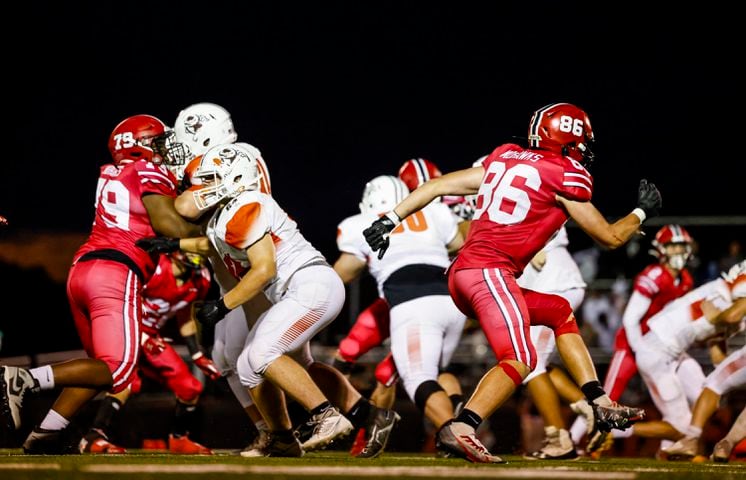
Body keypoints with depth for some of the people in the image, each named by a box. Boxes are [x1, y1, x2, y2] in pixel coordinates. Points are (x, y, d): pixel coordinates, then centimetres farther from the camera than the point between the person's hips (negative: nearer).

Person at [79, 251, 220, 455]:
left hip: (150, 336, 7)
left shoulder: (200, 281, -3)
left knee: (190, 388, 5)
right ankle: (93, 438, -31)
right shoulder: (154, 268, -27)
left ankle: (179, 439, 28)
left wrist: (198, 356, 12)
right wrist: (141, 337, -24)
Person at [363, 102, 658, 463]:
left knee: (561, 312, 22)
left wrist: (391, 219, 17)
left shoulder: (506, 159, 19)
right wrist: (642, 211, 27)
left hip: (462, 273, 9)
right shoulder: (566, 177, 0)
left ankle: (601, 406, 18)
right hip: (488, 271, -9)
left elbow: (438, 185, 16)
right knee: (519, 359, -19)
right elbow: (610, 237, 10)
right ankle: (459, 430, -38)